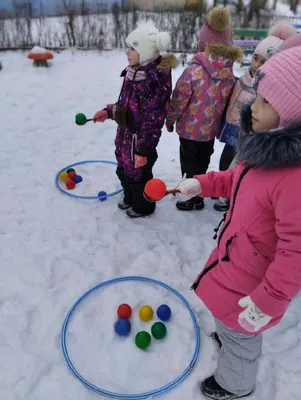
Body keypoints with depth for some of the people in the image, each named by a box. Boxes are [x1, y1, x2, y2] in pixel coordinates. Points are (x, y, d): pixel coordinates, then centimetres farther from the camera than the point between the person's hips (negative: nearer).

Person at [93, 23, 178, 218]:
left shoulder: (155, 80, -27)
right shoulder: (134, 72, 2)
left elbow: (153, 120, -25)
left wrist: (143, 149, -22)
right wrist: (108, 111, 10)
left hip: (140, 139, -9)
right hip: (126, 135, 9)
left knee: (138, 174, 13)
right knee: (123, 170, 26)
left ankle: (143, 206, 40)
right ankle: (130, 199, 52)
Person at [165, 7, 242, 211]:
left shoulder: (192, 71, -23)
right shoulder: (230, 74, -7)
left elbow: (178, 102, -16)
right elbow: (228, 104, 2)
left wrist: (170, 120, 2)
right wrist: (217, 122, 17)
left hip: (190, 128, -5)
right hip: (211, 129, 5)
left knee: (190, 165, 12)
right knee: (203, 163, 23)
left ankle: (196, 199, 22)